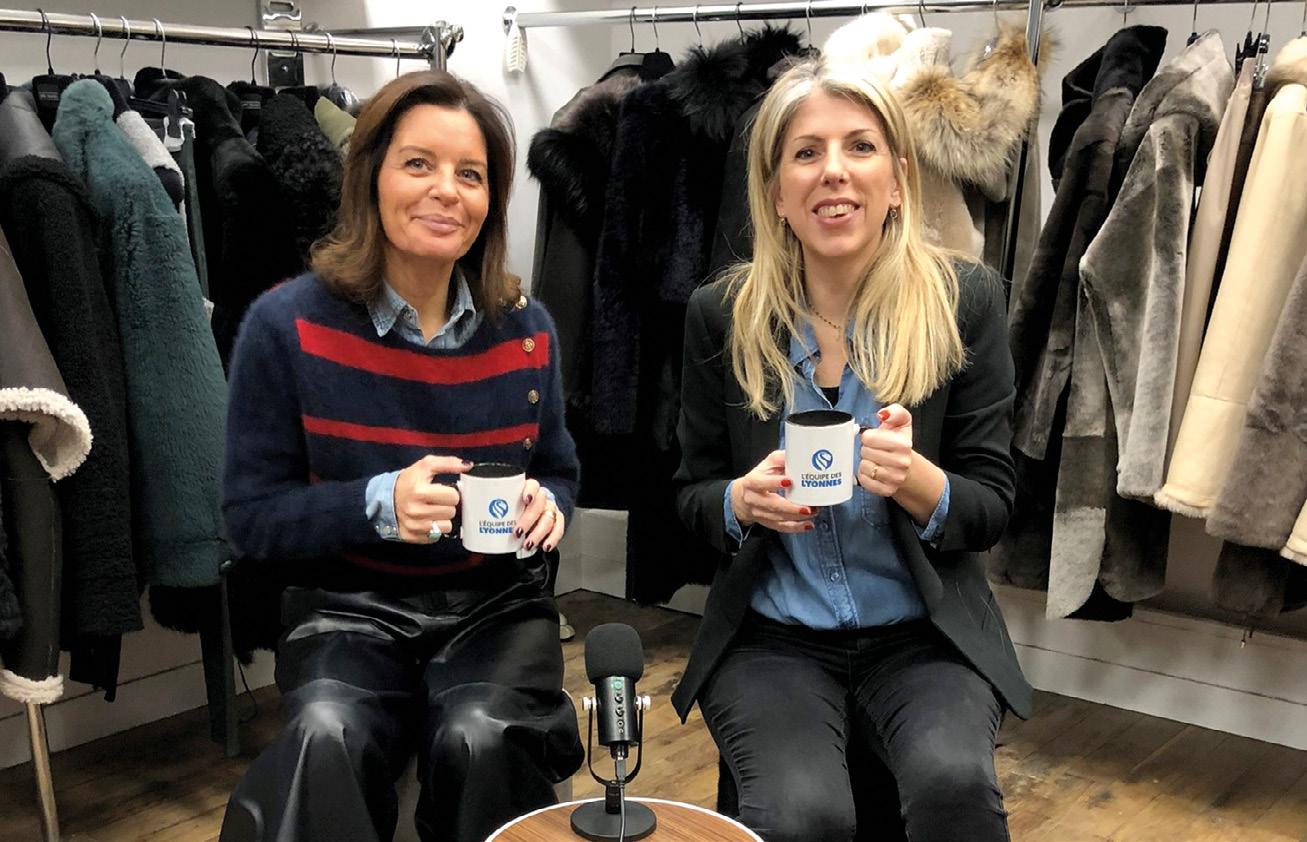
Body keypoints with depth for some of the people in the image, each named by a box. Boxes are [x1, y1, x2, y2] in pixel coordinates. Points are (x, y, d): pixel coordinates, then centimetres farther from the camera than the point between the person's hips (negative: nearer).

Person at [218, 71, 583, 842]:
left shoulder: (526, 330, 0)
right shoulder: (288, 324, -8)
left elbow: (560, 474, 12)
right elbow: (253, 514, -6)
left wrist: (546, 506, -12)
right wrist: (379, 504, -23)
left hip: (498, 604, 2)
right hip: (349, 608, -2)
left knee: (480, 738, -28)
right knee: (329, 738, -33)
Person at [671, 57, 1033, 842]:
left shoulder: (966, 301, -5)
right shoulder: (722, 314, -3)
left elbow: (994, 504, -2)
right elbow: (693, 493, 7)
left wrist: (918, 480, -25)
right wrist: (744, 502, -17)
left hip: (924, 636, 0)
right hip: (772, 638, 0)